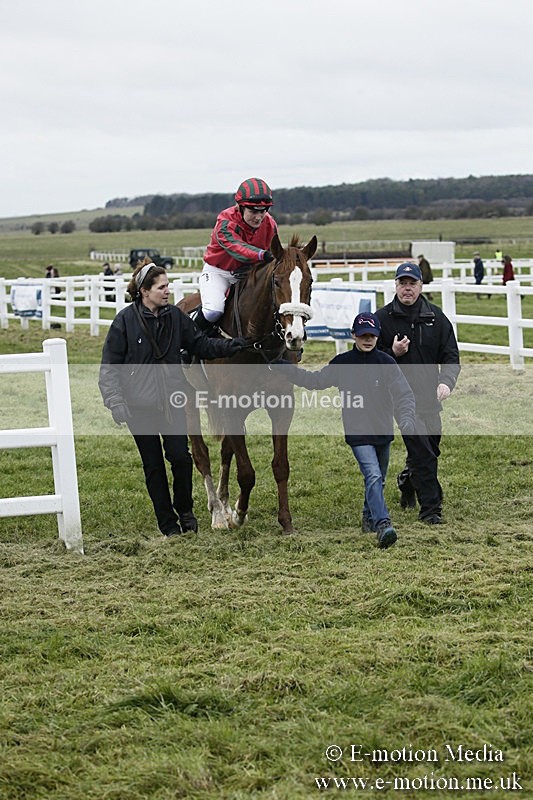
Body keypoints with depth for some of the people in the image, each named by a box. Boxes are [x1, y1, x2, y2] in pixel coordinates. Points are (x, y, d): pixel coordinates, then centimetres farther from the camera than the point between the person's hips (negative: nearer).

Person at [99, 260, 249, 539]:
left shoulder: (175, 316, 3)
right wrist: (115, 401, -16)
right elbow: (109, 366, -7)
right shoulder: (125, 320, -8)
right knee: (154, 465, 6)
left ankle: (184, 509, 18)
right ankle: (167, 522, 18)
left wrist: (232, 345, -5)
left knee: (181, 457, -7)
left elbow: (202, 345, 10)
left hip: (172, 401, 3)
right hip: (139, 406, -2)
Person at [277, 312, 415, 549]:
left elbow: (403, 394, -10)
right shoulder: (342, 363, -1)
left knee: (378, 480, 17)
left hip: (383, 432, 2)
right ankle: (383, 525, -28)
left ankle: (370, 518, 40)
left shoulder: (386, 362, -4)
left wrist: (406, 419, -27)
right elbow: (316, 380, 12)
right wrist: (286, 369, 8)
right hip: (358, 434, -2)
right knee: (373, 476, -19)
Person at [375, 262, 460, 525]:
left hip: (430, 397, 4)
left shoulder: (436, 317, 4)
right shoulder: (382, 318, -3)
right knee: (423, 453, -12)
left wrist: (446, 382, -18)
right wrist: (392, 353, -19)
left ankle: (408, 481, 46)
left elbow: (451, 355, 1)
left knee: (430, 451, 17)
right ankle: (430, 508, -6)